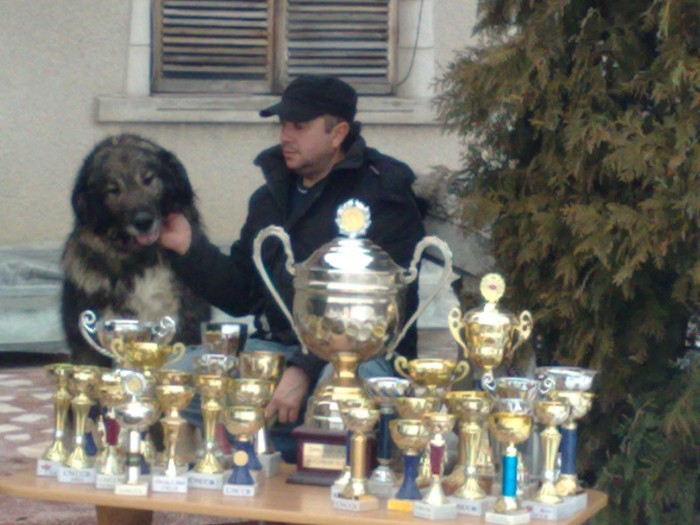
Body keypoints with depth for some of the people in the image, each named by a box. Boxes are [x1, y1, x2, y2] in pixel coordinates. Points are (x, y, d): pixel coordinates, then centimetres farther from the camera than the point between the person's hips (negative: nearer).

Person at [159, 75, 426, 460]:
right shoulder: (270, 197, 19)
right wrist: (189, 248, 5)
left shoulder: (380, 195, -5)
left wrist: (306, 369, -26)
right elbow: (241, 295, 21)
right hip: (273, 346, 6)